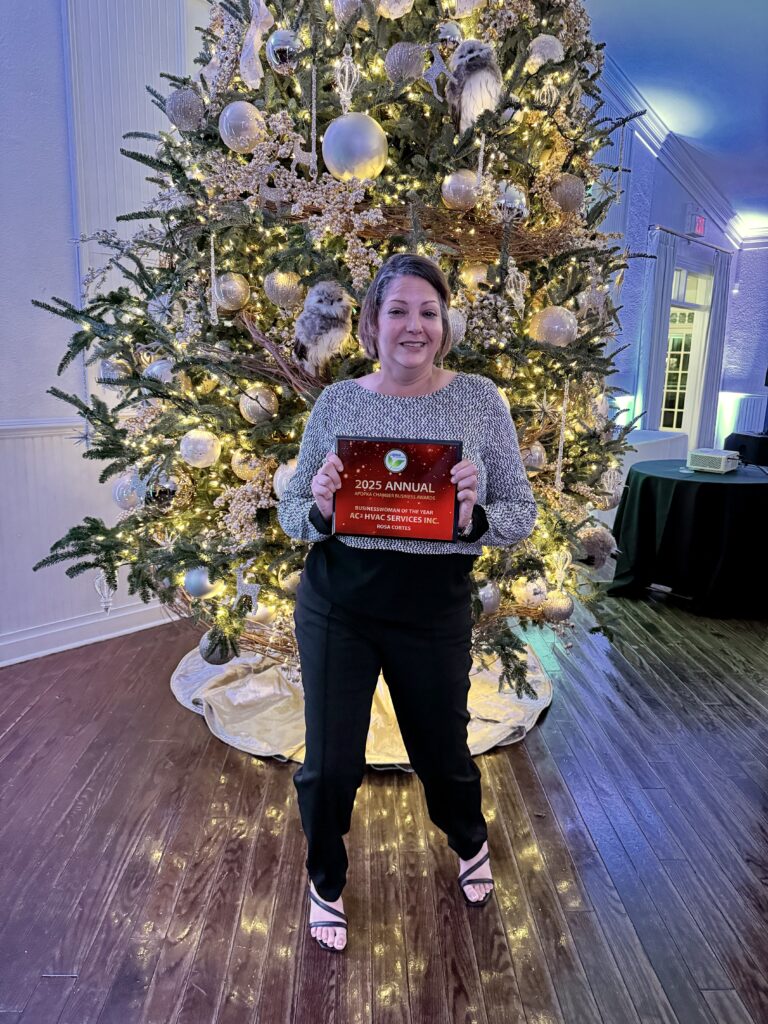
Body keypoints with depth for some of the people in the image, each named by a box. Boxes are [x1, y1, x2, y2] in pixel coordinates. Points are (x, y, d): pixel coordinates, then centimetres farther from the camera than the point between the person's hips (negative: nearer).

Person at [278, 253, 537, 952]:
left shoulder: (480, 399, -5)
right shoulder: (337, 402, -3)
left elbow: (523, 516, -3)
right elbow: (291, 516, 2)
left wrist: (475, 516, -24)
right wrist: (319, 507, -21)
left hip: (435, 610, 0)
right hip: (337, 605, 1)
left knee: (442, 750, 18)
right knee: (330, 761, 10)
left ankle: (470, 842, 55)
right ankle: (327, 885, 42)